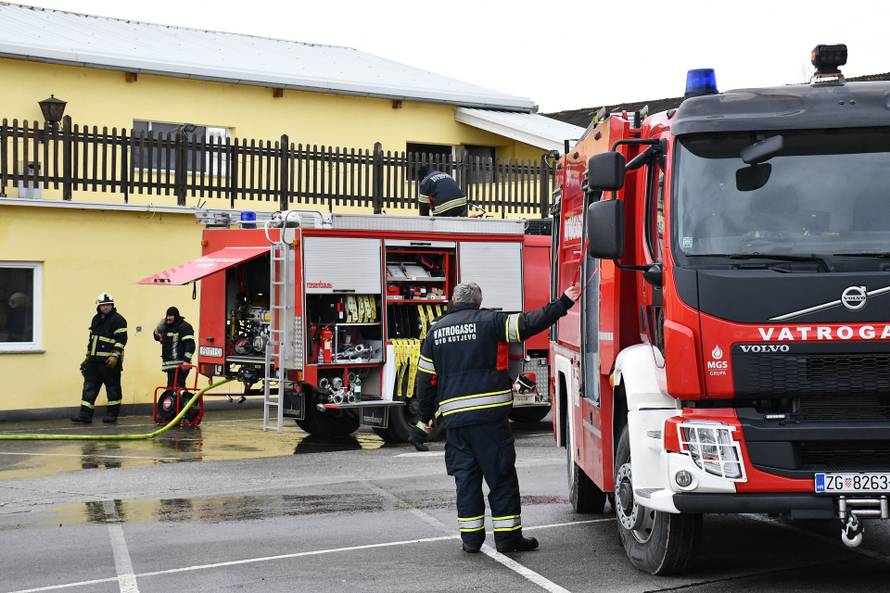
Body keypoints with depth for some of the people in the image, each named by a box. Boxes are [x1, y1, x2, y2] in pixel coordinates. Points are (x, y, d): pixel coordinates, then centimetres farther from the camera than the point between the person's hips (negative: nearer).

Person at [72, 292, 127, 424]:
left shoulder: (118, 319, -8)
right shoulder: (96, 319, 17)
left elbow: (121, 339, -14)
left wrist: (115, 355, -21)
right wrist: (88, 356, 24)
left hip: (110, 360, -7)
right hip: (94, 360, 7)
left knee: (112, 387, 1)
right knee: (89, 386, 2)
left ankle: (112, 414, 9)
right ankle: (85, 414, 2)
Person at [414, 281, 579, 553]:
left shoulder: (435, 331, 12)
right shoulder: (490, 321, -1)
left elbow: (426, 379, 14)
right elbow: (528, 323, -11)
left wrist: (425, 416, 22)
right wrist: (563, 304, -6)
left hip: (454, 416, 4)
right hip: (489, 414, -4)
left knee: (465, 477, 10)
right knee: (501, 475, 2)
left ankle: (471, 538, 10)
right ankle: (507, 536, 3)